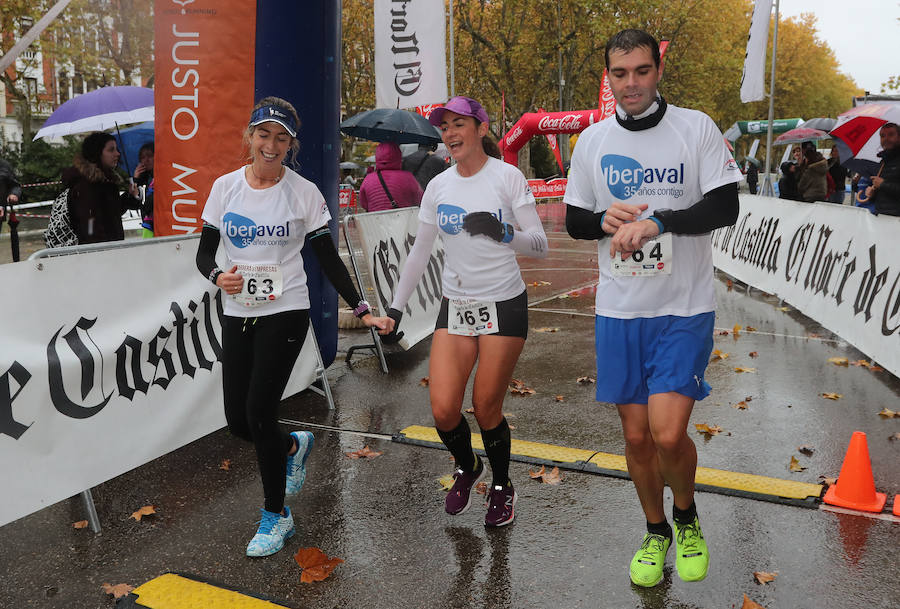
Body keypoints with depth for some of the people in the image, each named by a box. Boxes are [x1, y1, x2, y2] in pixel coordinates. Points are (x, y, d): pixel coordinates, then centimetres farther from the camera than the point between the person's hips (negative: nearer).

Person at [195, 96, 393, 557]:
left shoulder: (304, 192, -5)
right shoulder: (225, 187, 3)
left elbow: (328, 259, -2)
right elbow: (204, 252, 7)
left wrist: (362, 310, -9)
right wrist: (218, 276, -15)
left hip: (285, 314, -4)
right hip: (237, 316, 4)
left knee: (259, 412, -10)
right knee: (237, 420, 4)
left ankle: (276, 516, 12)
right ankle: (294, 446, 40)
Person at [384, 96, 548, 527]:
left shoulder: (508, 177, -7)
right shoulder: (438, 186, 5)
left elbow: (540, 245, -10)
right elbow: (419, 252, 13)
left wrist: (502, 232, -29)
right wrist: (396, 306, 11)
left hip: (504, 305, -3)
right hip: (454, 306, 4)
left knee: (486, 409, 0)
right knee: (443, 410, -5)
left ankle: (502, 487, 29)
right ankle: (466, 468, 28)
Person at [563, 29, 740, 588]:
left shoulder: (696, 127, -3)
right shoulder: (592, 140, 7)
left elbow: (726, 208, -9)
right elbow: (573, 221, 11)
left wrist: (655, 221, -23)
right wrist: (605, 220, -11)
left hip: (685, 309, -3)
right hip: (619, 310, 3)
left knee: (668, 432, -12)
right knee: (637, 435, 10)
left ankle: (687, 517, 20)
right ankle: (656, 532, 33)